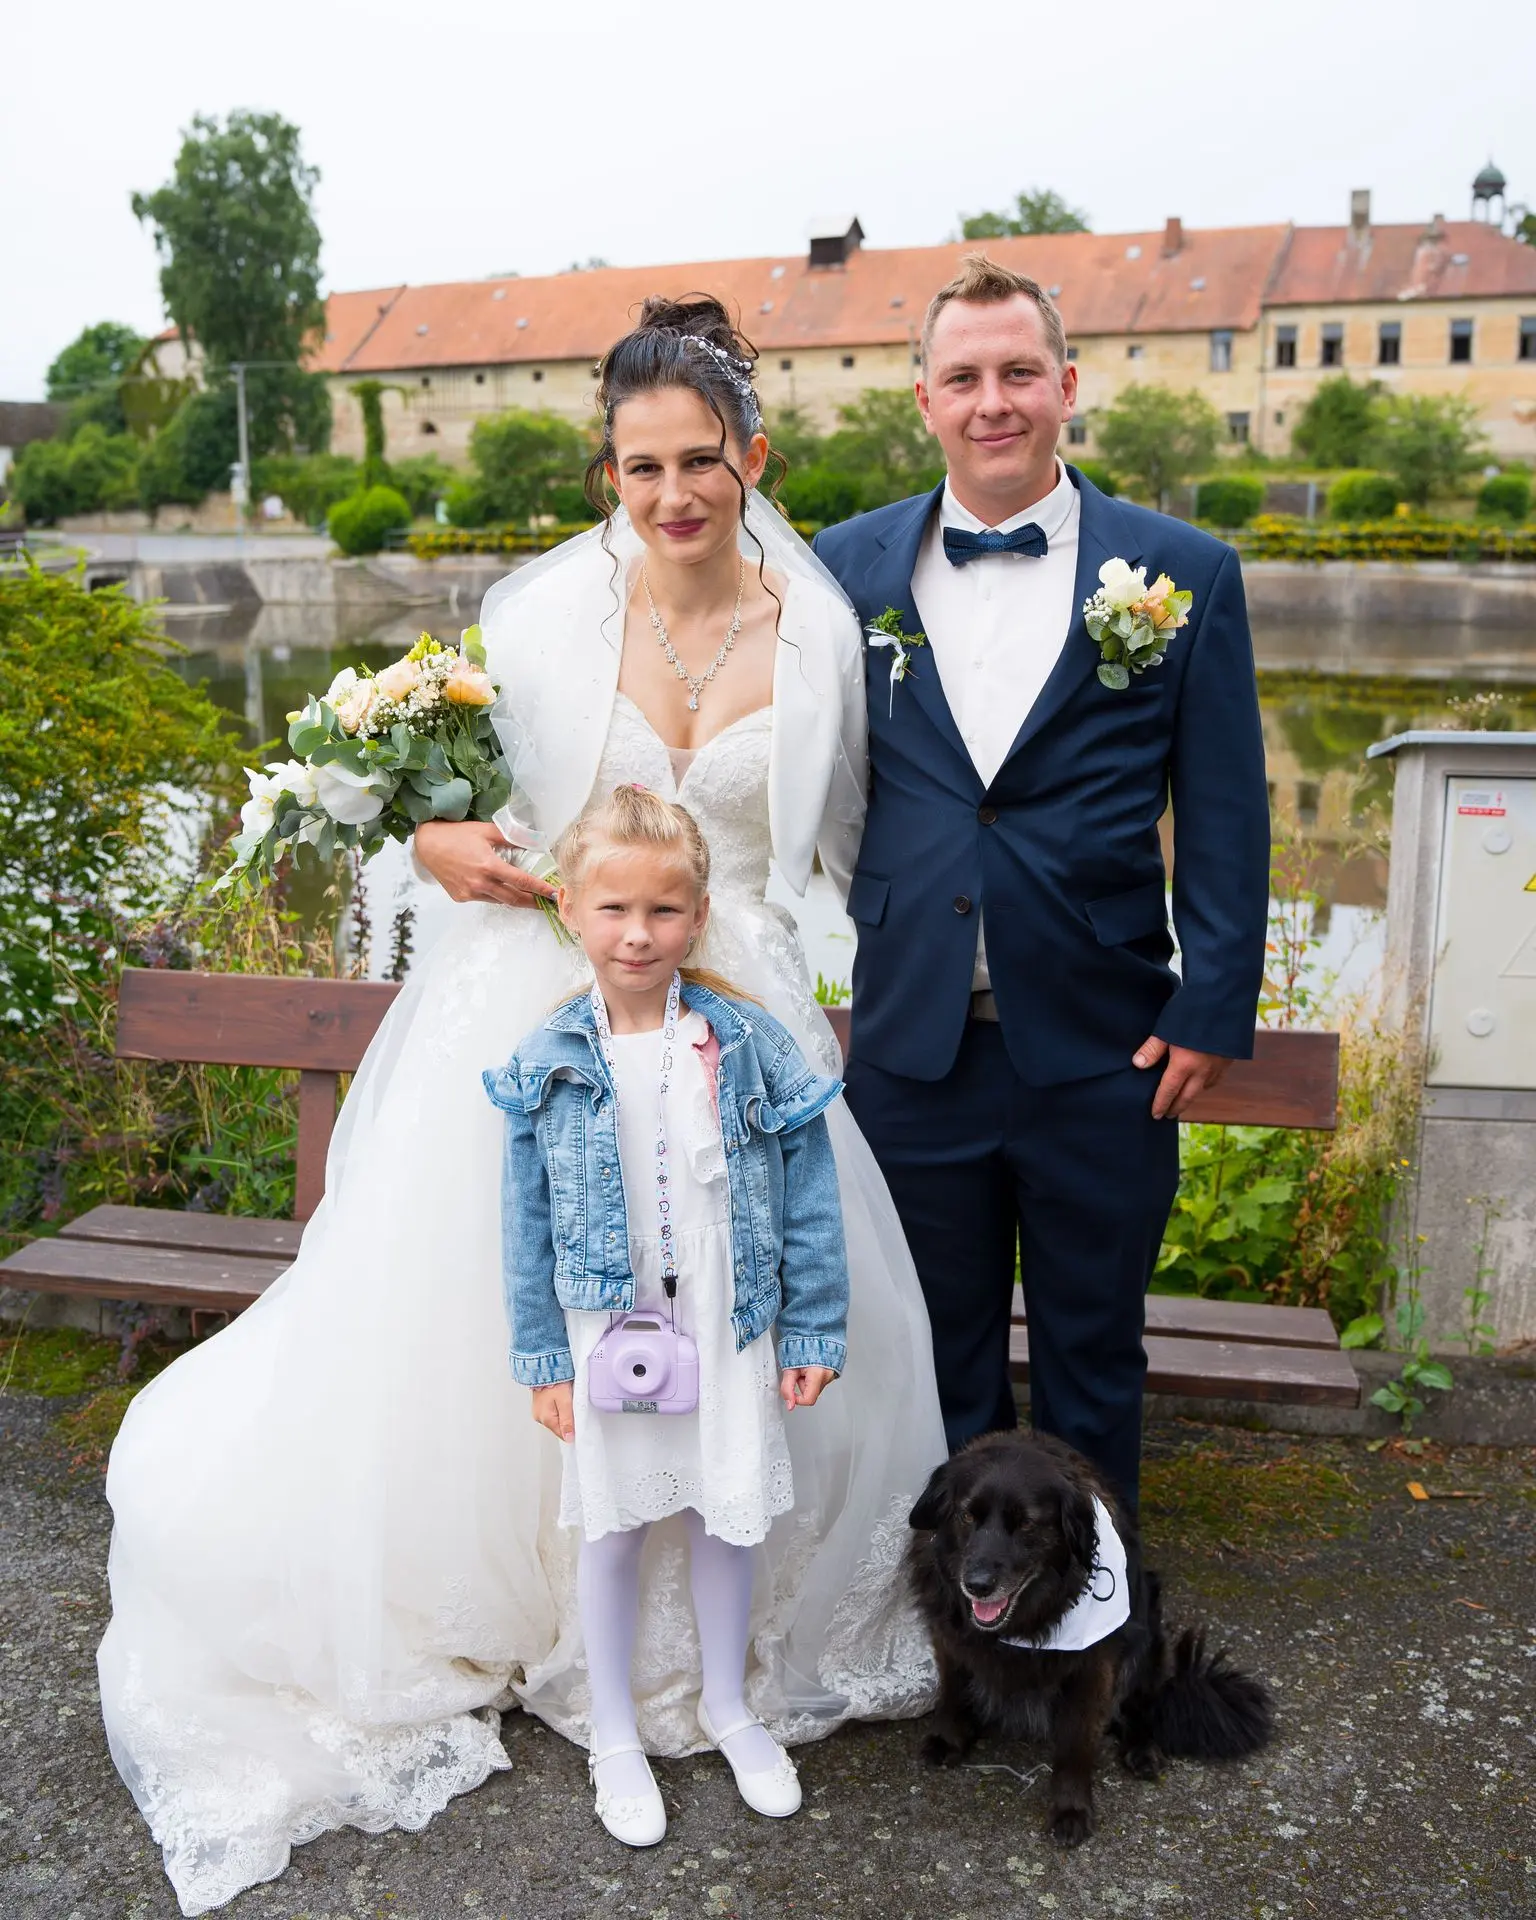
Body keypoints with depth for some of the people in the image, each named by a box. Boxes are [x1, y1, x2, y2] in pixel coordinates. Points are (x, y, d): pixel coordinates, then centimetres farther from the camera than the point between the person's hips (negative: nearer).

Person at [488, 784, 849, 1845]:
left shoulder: (750, 1042, -9)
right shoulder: (548, 1063, -8)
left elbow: (810, 1192, -4)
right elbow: (530, 1222, -1)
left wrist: (816, 1330, -3)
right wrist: (543, 1357, -1)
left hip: (731, 1333, 0)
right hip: (608, 1336, 0)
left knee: (727, 1519, 15)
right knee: (614, 1527, 14)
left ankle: (728, 1705, 40)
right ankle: (615, 1732, 35)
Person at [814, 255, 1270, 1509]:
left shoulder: (1184, 573, -1)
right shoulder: (850, 564, 4)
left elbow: (1227, 818, -1)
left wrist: (1212, 1012, -6)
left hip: (1104, 1051, -1)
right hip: (912, 1043, 2)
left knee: (1094, 1362, 16)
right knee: (939, 1363, 17)